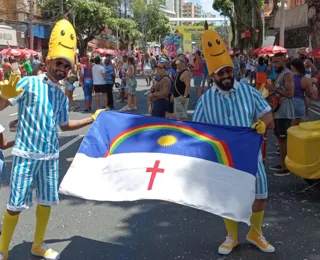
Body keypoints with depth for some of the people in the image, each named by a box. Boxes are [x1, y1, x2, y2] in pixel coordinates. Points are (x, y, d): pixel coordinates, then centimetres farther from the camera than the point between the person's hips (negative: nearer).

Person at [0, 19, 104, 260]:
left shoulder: (62, 96, 10)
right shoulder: (28, 83, -8)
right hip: (26, 154, -6)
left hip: (50, 156, 6)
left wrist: (93, 118, 24)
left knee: (47, 201, 14)